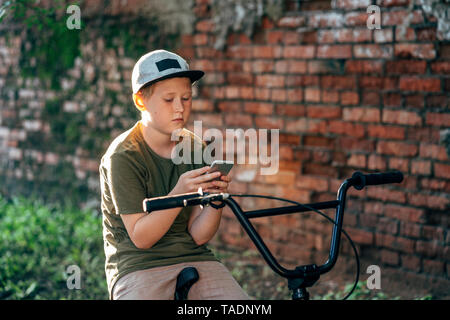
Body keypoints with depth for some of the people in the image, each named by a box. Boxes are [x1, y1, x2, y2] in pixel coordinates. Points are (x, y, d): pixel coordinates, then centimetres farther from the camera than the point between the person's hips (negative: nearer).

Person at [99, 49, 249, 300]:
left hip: (194, 258, 3)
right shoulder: (123, 157, -9)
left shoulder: (195, 148, 5)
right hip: (138, 267, -3)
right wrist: (179, 194, -27)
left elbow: (198, 235, 1)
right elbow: (140, 237, -14)